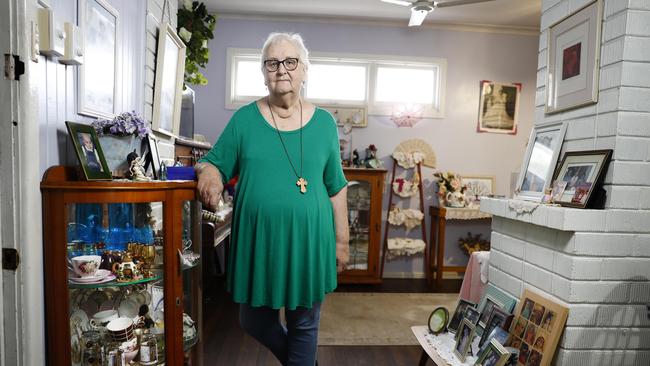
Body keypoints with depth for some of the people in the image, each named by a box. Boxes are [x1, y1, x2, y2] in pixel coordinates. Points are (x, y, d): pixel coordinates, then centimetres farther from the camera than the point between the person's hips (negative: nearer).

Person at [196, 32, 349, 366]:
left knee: (304, 323, 15)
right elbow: (214, 164, 3)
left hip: (309, 240, 0)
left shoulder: (324, 122, 1)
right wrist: (209, 173, -22)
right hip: (258, 239, 1)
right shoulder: (244, 118, -1)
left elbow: (336, 187, 4)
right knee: (255, 322, 17)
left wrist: (342, 240, 4)